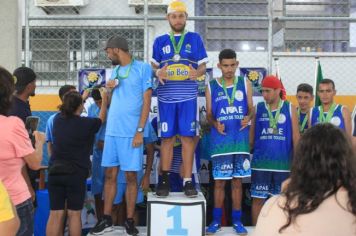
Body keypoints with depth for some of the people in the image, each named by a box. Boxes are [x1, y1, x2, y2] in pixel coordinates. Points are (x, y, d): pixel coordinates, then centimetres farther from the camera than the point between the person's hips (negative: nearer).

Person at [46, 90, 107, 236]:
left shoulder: (58, 119, 3)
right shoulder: (86, 123, -8)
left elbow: (71, 112, 25)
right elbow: (101, 119, 12)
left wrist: (83, 96, 36)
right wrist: (104, 99, 25)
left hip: (55, 172, 4)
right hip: (76, 173, -4)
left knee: (55, 214, 5)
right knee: (74, 214, 5)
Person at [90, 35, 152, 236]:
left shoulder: (143, 68, -3)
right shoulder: (115, 71, 17)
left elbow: (146, 101, -8)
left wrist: (140, 130, -14)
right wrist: (109, 88, 4)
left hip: (131, 132, -6)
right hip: (112, 131, 6)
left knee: (131, 176, 2)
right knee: (110, 175, 8)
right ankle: (107, 219, 17)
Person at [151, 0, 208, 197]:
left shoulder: (195, 39, 9)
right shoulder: (160, 41, 12)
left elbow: (203, 66, 7)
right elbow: (154, 66, 13)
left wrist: (197, 73, -15)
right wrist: (158, 73, -11)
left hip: (188, 96, -1)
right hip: (166, 96, 1)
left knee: (188, 137, -1)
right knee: (167, 138, 2)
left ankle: (188, 181, 5)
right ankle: (164, 180, 10)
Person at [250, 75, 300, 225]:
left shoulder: (290, 109, 1)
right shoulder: (258, 108, 3)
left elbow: (295, 136, 1)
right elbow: (251, 135, 6)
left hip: (283, 163, 0)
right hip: (260, 163, 0)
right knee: (258, 199, 5)